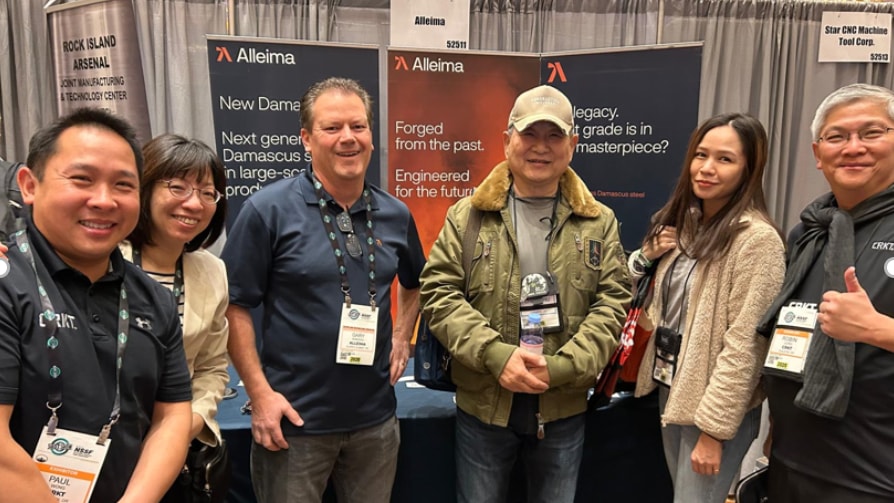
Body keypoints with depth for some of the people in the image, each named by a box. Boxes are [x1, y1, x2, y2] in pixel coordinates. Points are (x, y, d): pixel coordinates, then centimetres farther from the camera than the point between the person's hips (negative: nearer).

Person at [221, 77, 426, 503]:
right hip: (293, 420, -4)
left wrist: (402, 336, 6)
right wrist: (260, 393, -13)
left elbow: (414, 283, 20)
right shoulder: (268, 210, -12)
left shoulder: (395, 214, 3)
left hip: (375, 418, 4)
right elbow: (234, 306, -10)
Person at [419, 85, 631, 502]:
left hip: (563, 409, 2)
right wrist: (495, 355, -19)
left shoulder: (599, 223, 2)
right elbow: (437, 294, -7)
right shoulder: (467, 216, -2)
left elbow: (613, 303, -2)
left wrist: (561, 367, -15)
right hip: (483, 405, -1)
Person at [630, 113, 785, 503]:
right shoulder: (683, 222, 6)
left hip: (717, 407, -7)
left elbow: (744, 344, -20)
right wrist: (648, 256, -4)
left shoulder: (757, 238, -18)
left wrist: (715, 428, -19)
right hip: (671, 390, 7)